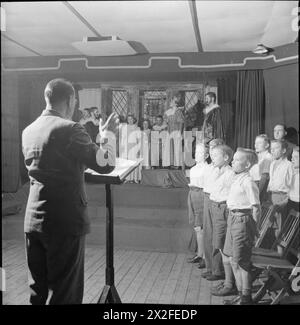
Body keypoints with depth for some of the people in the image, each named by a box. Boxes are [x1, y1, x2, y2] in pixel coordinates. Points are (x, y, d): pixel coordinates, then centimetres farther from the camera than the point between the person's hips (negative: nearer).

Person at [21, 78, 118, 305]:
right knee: (65, 293, 4)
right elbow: (105, 164, -14)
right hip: (66, 221, -7)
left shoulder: (28, 131, 9)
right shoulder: (70, 129, -14)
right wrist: (108, 134, 2)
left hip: (33, 220, 7)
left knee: (37, 289, 17)